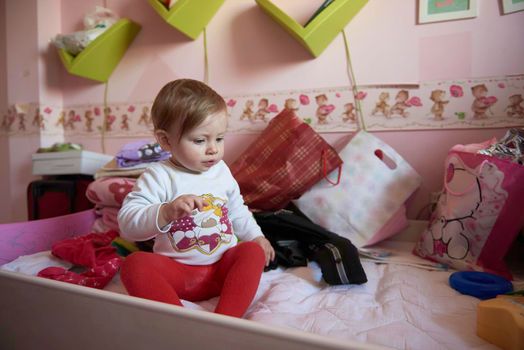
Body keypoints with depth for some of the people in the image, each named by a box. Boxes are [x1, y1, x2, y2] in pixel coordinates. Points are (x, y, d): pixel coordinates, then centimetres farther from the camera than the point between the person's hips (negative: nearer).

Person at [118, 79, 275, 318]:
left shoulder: (222, 171, 6)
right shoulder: (159, 176, -10)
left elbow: (237, 211, 21)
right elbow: (127, 223, -20)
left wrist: (256, 236, 12)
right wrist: (166, 212, -36)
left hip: (224, 266, 4)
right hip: (176, 273, -3)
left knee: (254, 251, -22)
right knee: (134, 264, -27)